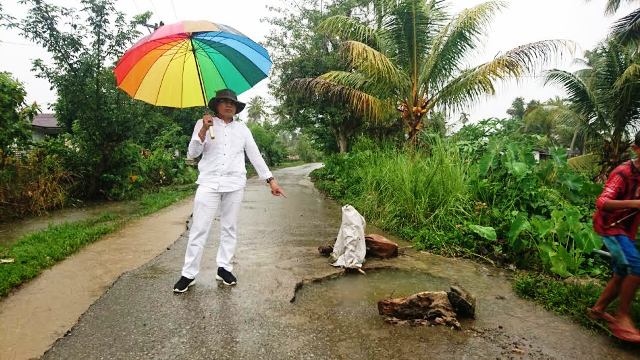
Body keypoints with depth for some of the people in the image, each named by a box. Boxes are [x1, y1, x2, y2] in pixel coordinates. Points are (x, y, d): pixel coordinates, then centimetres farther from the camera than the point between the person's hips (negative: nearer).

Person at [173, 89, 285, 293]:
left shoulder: (242, 129, 12)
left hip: (235, 184, 3)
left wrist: (271, 181, 7)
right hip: (209, 183, -2)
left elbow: (255, 156, 12)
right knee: (199, 229, -3)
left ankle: (224, 268, 19)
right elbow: (192, 154, 0)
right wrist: (203, 131, -15)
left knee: (229, 228, 8)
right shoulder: (203, 124, 6)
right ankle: (188, 274, 4)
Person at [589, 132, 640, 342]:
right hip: (610, 225, -8)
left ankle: (598, 309, 25)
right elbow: (602, 202, -29)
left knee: (622, 274, 11)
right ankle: (622, 316, -9)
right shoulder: (623, 173, -18)